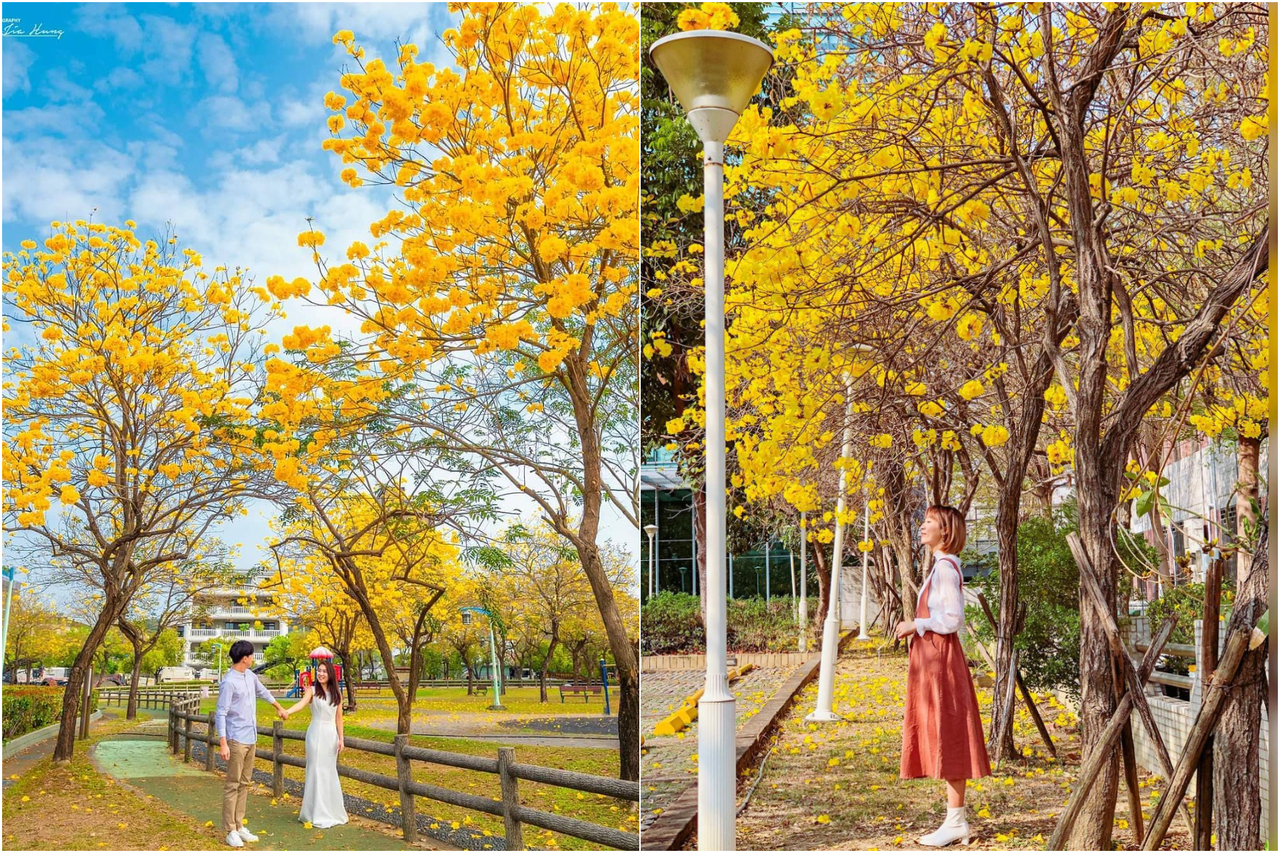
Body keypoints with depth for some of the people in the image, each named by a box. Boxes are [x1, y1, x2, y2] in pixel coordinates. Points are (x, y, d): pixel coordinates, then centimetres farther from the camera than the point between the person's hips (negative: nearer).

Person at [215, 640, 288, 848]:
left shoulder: (250, 676, 8)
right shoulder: (229, 682, -17)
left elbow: (262, 692, 28)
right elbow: (221, 713, -18)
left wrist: (279, 707, 43)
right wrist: (223, 744, -22)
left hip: (251, 739, 8)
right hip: (236, 740, -8)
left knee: (245, 783, 11)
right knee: (233, 785, -4)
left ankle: (240, 826, 16)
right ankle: (231, 831, 0)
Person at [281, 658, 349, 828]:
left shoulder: (337, 693, 8)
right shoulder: (312, 690, -5)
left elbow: (338, 717, 10)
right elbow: (302, 703, -25)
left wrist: (341, 739, 5)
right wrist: (287, 711, -45)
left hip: (331, 734, 4)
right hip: (316, 733, -4)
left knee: (330, 771, 10)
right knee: (316, 771, -3)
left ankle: (332, 811, 20)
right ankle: (317, 815, 2)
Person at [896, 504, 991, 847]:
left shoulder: (945, 567, -14)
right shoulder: (942, 565, 16)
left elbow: (953, 618, -20)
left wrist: (916, 625, -12)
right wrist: (914, 627, 13)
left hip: (940, 658, -10)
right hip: (932, 656, 10)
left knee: (946, 737, -5)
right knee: (942, 740, 11)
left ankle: (956, 821, 0)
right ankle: (955, 818, 16)